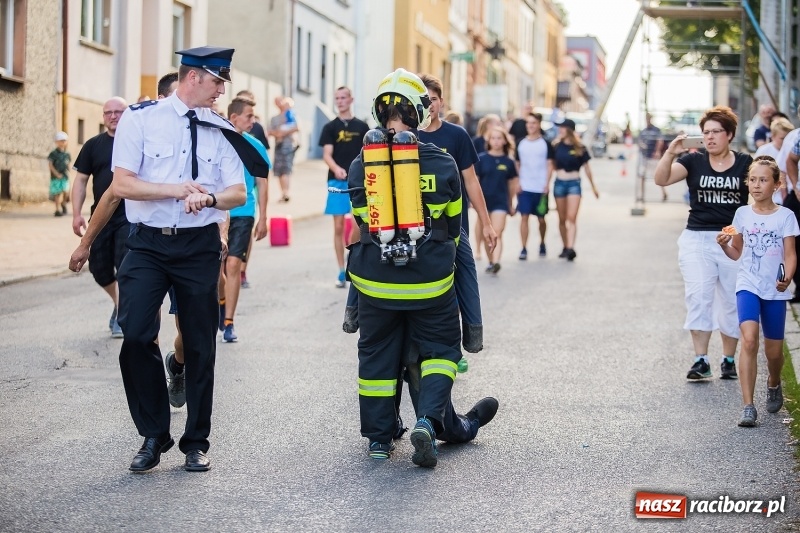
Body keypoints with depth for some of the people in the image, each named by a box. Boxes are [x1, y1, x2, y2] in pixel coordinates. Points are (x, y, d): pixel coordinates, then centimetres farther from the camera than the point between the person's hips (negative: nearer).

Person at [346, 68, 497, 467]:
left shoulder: (360, 166, -2)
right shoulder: (441, 163, -5)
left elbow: (361, 221, 9)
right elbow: (453, 223, 7)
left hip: (375, 281, 2)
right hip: (429, 283, -1)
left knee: (377, 354, 14)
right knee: (440, 348, 12)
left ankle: (378, 436, 20)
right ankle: (429, 420, -8)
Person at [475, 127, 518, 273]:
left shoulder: (508, 162, 2)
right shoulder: (481, 159, -2)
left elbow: (512, 183, 11)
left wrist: (510, 204, 15)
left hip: (500, 201, -1)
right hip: (484, 200, 1)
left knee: (497, 234, -12)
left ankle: (496, 262, -24)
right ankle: (490, 261, 23)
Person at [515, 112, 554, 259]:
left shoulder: (545, 144, 0)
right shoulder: (521, 144, 7)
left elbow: (549, 165, 0)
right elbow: (517, 165, 11)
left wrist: (547, 184, -10)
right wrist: (517, 183, 0)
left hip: (540, 188, -1)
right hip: (524, 187, 1)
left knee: (541, 218, 9)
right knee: (524, 217, -6)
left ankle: (542, 244, 30)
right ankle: (524, 249, -6)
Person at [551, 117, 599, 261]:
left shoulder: (580, 149, -2)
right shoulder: (556, 147, 3)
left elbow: (586, 169, 6)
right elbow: (553, 164, 8)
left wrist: (593, 187, 13)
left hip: (574, 183, -3)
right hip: (559, 183, 3)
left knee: (572, 217, -13)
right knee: (562, 218, 9)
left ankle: (571, 248, -22)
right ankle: (565, 247, 20)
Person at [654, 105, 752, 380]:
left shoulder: (744, 163, 2)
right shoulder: (693, 161, 1)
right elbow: (661, 179, -10)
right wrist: (670, 153, -26)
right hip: (697, 241, 0)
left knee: (731, 301, 6)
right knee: (698, 298, -6)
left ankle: (728, 360, 17)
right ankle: (700, 360, -5)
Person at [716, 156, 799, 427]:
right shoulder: (743, 214, 4)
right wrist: (724, 244, -9)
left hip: (775, 291, 0)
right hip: (748, 286, 0)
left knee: (774, 350, 10)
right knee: (749, 339, -21)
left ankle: (773, 385, 45)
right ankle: (748, 407, -21)